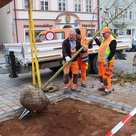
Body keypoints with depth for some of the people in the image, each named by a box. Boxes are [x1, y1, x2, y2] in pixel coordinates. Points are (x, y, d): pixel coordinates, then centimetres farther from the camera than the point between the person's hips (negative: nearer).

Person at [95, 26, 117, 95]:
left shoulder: (112, 41, -17)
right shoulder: (105, 39, 13)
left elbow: (113, 52, -21)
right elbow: (100, 45, 33)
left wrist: (107, 60, -24)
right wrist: (95, 39, 26)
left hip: (107, 62, -10)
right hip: (101, 61, 10)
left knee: (106, 75, -6)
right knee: (101, 74, 18)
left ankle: (108, 90, 4)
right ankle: (104, 86, 32)